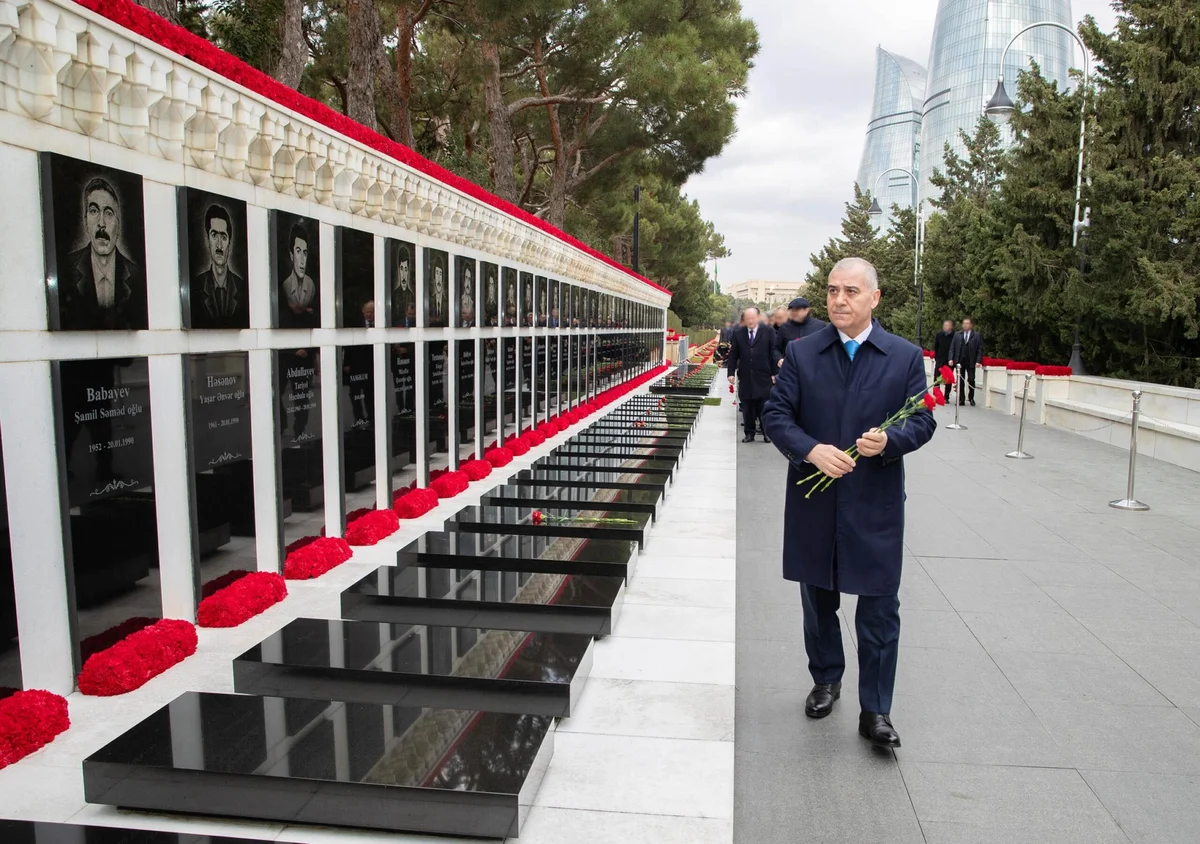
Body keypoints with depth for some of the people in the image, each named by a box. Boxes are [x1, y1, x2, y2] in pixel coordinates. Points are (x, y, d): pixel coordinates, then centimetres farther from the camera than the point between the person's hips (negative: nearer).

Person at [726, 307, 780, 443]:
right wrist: (731, 372, 0)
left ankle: (766, 432, 13)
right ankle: (749, 433, 16)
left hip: (763, 376, -2)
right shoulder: (739, 333, 5)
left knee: (764, 406, 2)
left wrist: (774, 372, -5)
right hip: (745, 376, 2)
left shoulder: (768, 331, -1)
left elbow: (774, 352, -1)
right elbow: (733, 354, 7)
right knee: (747, 407, 7)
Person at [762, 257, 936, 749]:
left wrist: (889, 441, -21)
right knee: (818, 600, 17)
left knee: (879, 609, 3)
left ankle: (875, 711, 17)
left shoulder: (906, 356, 1)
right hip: (814, 501, 2)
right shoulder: (801, 353, 1)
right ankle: (826, 681, 39)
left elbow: (922, 421, 1)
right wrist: (811, 450, -20)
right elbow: (776, 415, -2)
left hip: (876, 504, -1)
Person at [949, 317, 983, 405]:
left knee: (971, 380, -1)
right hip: (959, 361, 2)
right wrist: (951, 359, -3)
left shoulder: (977, 335, 2)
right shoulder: (957, 335, 9)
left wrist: (978, 361, -10)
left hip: (971, 362, -2)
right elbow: (952, 348, 8)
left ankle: (971, 398, 15)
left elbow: (980, 349, -1)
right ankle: (960, 399, 8)